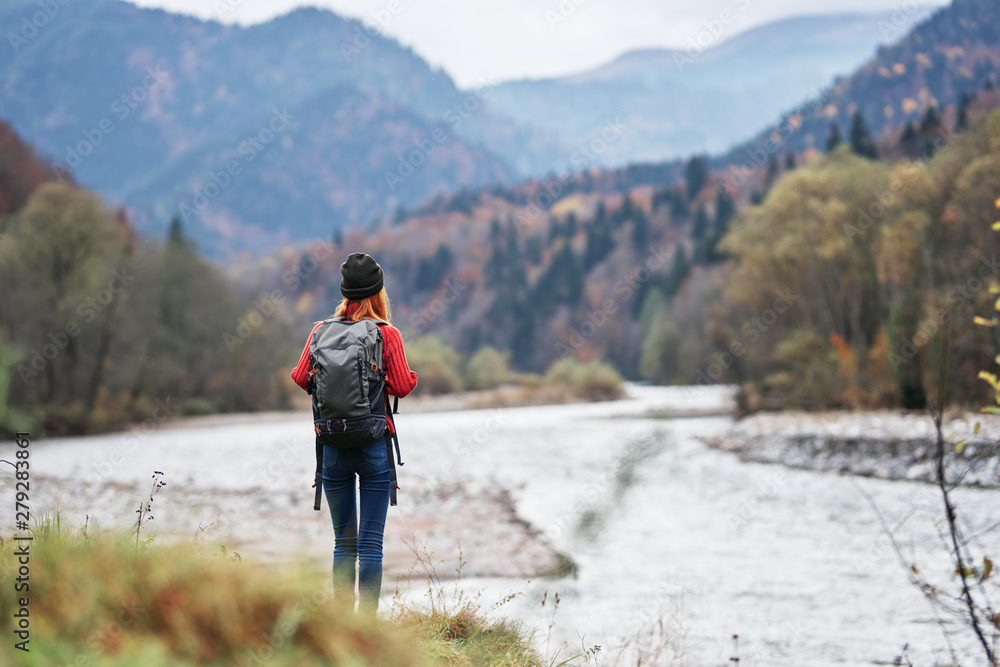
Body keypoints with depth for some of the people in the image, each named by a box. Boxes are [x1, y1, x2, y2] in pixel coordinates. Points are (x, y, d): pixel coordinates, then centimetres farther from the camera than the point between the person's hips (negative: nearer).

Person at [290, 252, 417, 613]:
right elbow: (401, 386, -8)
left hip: (333, 445, 3)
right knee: (371, 543, 1)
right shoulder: (387, 334, -6)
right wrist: (412, 376, 13)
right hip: (374, 444, -3)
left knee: (344, 541, 12)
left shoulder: (321, 331, 2)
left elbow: (301, 377, 0)